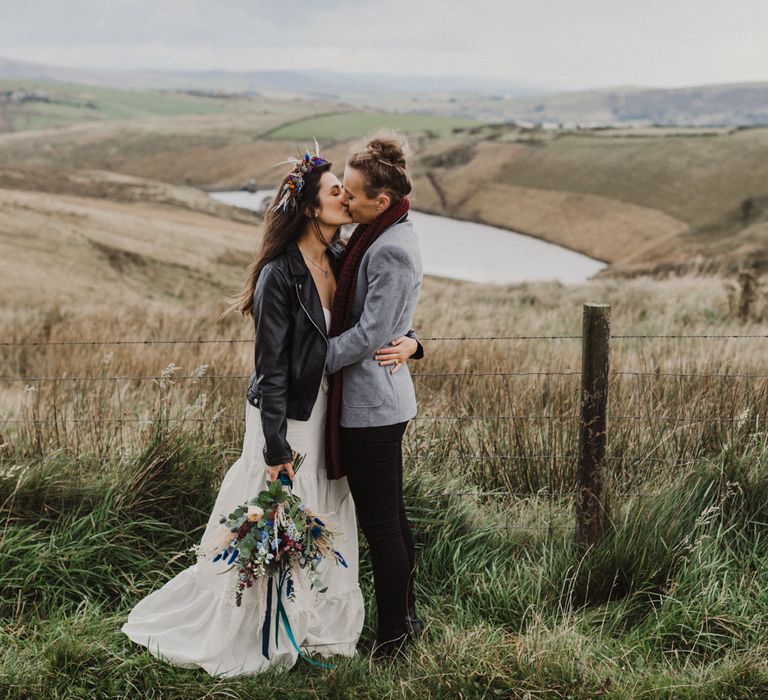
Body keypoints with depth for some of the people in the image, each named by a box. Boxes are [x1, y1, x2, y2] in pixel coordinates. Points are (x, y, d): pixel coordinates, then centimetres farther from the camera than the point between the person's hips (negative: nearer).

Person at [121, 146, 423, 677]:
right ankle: (258, 638, 24)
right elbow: (271, 369, -19)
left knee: (328, 524, 16)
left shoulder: (339, 264, 3)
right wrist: (276, 450, -19)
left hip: (326, 413, 7)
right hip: (287, 418, -7)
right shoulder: (279, 274, -20)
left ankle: (320, 625, 33)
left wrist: (409, 342, -12)